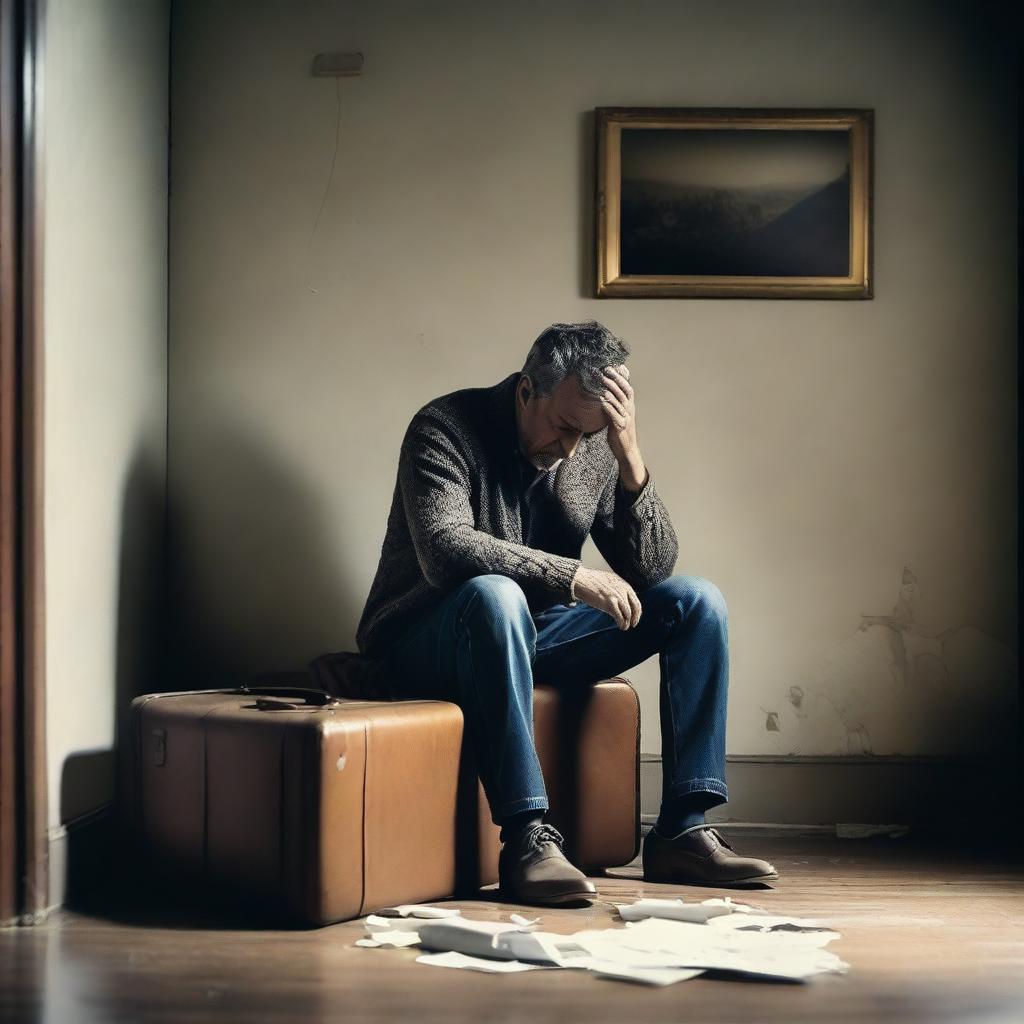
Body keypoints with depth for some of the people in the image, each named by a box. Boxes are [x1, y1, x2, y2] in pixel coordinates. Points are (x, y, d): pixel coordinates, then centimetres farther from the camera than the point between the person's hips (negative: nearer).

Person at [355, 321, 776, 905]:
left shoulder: (596, 448, 0)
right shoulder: (447, 428, -15)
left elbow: (652, 568, -5)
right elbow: (445, 549, -30)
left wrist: (631, 458, -19)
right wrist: (572, 577, -34)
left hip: (528, 636, 6)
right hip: (425, 639, -6)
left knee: (698, 602, -8)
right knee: (495, 593, -40)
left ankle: (683, 830, -14)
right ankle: (528, 838, -40)